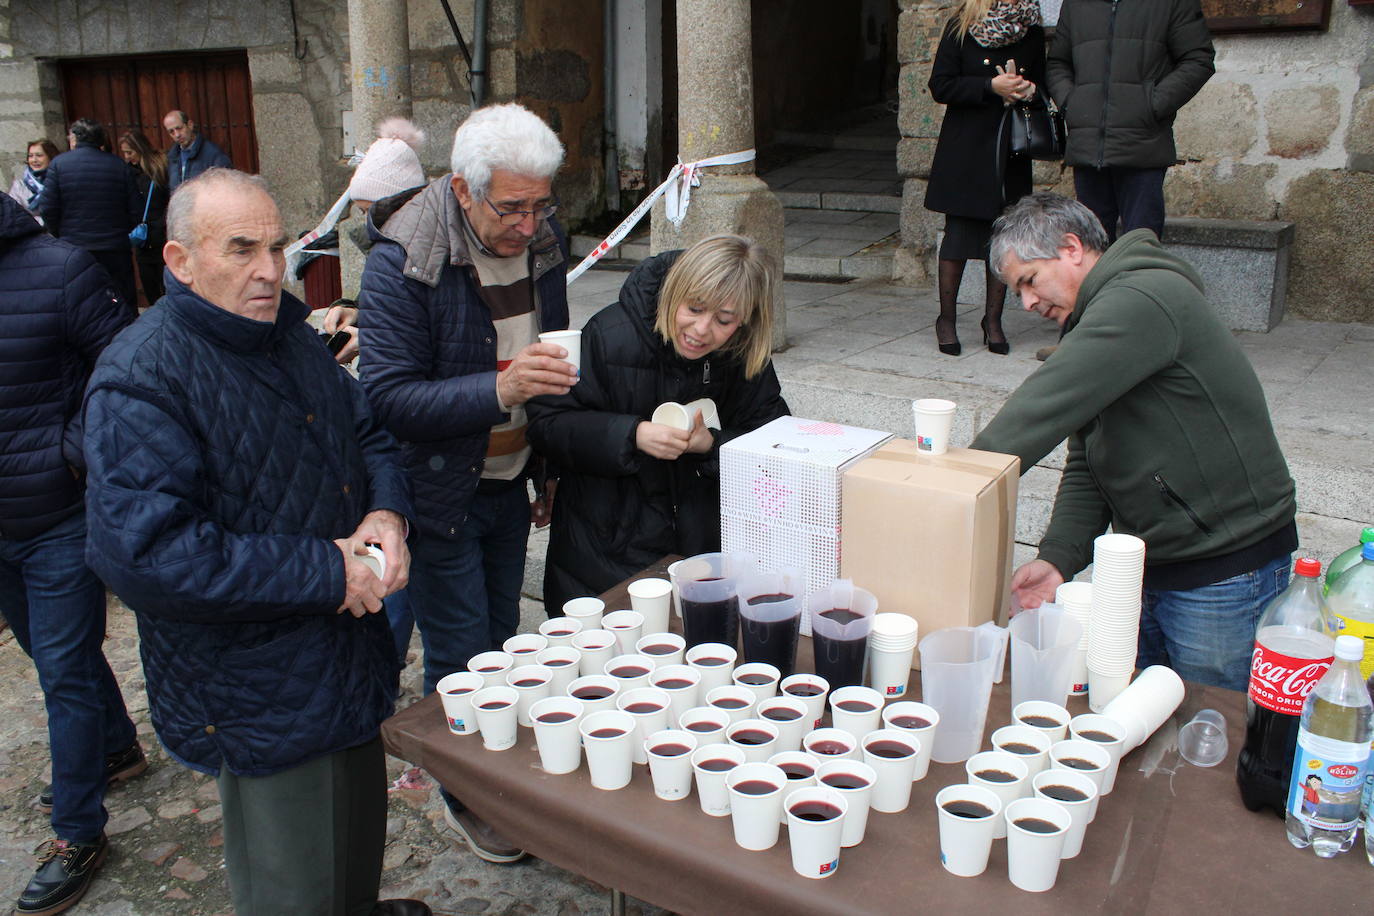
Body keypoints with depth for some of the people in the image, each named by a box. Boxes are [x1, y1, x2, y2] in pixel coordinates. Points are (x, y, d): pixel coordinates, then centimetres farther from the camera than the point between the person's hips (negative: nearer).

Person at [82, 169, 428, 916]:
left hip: (349, 653, 8)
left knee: (359, 829, 29)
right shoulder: (141, 377, -21)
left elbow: (369, 436, 15)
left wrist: (386, 513, -8)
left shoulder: (292, 336, 6)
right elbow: (142, 554, -30)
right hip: (258, 698, -8)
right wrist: (324, 572, -26)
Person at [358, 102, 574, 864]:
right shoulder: (400, 263, -21)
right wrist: (500, 388, -38)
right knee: (461, 657, 4)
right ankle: (465, 798, 27)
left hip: (508, 482, 6)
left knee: (502, 643, 17)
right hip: (440, 493, -5)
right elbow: (389, 396, -26)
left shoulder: (541, 242, -2)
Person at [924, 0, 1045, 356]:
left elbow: (1042, 83, 18)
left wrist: (1028, 90, -5)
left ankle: (993, 320, 13)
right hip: (964, 150, -3)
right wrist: (992, 87, -16)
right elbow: (940, 87, -7)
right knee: (959, 232, -2)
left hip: (1011, 151, 3)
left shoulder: (1032, 33, 10)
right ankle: (946, 319, 10)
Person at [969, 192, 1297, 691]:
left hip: (1226, 575, -9)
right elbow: (1084, 472, 7)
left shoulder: (1143, 298, -20)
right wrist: (1057, 558, -8)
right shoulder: (1093, 323, 11)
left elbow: (1044, 409, -29)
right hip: (1142, 571, 9)